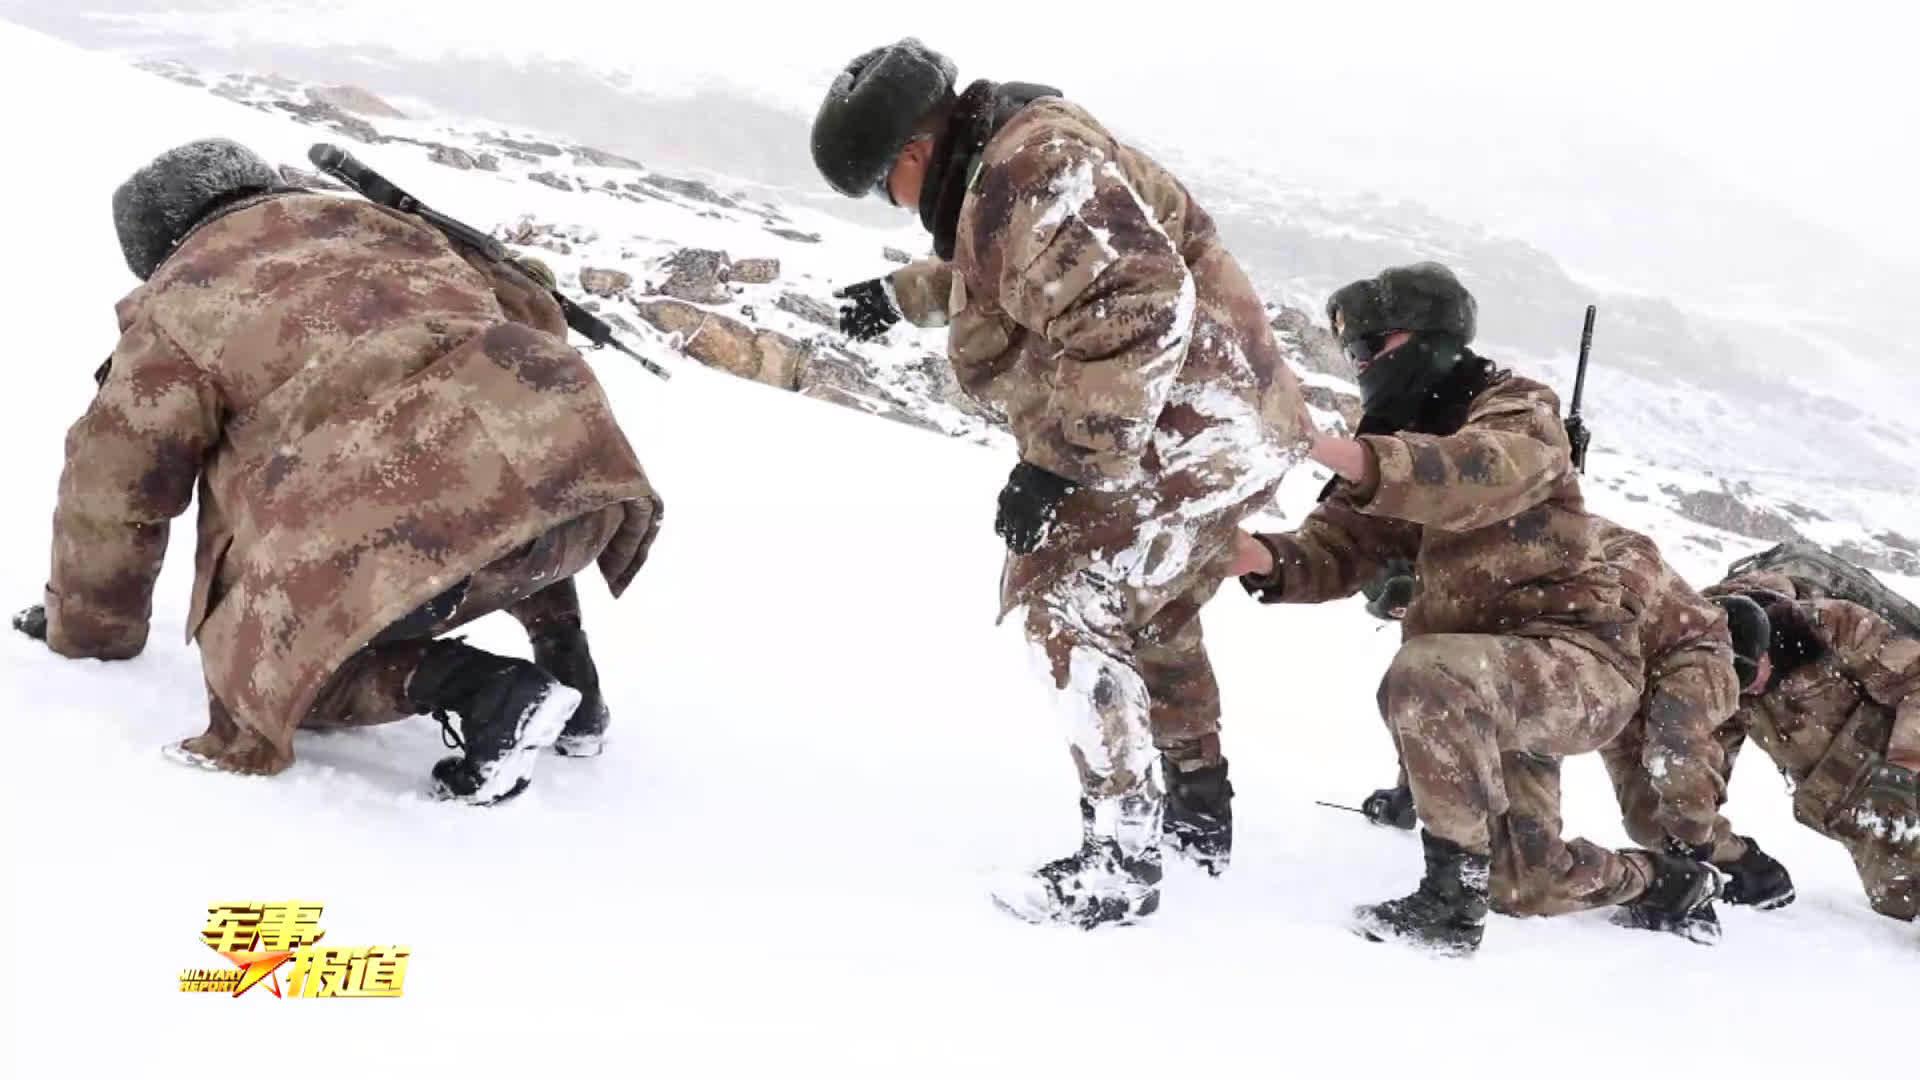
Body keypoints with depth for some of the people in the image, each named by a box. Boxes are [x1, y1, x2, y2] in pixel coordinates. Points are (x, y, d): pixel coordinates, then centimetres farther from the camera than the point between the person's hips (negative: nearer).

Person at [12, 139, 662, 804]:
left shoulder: (173, 310, 21)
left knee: (274, 662, 17)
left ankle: (488, 692, -5)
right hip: (569, 460, 6)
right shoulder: (375, 224, 33)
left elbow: (112, 489, 25)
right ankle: (568, 673, 26)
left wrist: (85, 631, 41)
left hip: (414, 517, -6)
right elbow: (530, 312, 44)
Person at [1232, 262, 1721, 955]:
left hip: (1582, 662, -9)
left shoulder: (1519, 412, -11)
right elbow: (1341, 548, -1)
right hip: (1493, 677, 9)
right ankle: (1667, 882, 48)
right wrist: (1273, 561, -24)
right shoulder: (1398, 445, 11)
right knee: (1527, 883, 20)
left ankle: (1454, 896, -30)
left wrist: (1357, 460, -51)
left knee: (1426, 677, -38)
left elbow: (1488, 472, -36)